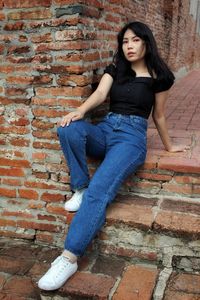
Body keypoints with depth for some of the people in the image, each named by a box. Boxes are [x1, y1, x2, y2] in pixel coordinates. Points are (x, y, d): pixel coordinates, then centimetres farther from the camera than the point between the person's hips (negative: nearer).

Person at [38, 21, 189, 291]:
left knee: (99, 190, -29)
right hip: (105, 129, 5)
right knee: (69, 128, -31)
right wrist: (79, 111, -26)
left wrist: (169, 146, 23)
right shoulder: (114, 69, 14)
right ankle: (80, 188, -14)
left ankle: (69, 258, -30)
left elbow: (158, 116, 14)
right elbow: (100, 94, -5)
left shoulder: (158, 76, 4)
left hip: (132, 136, -4)